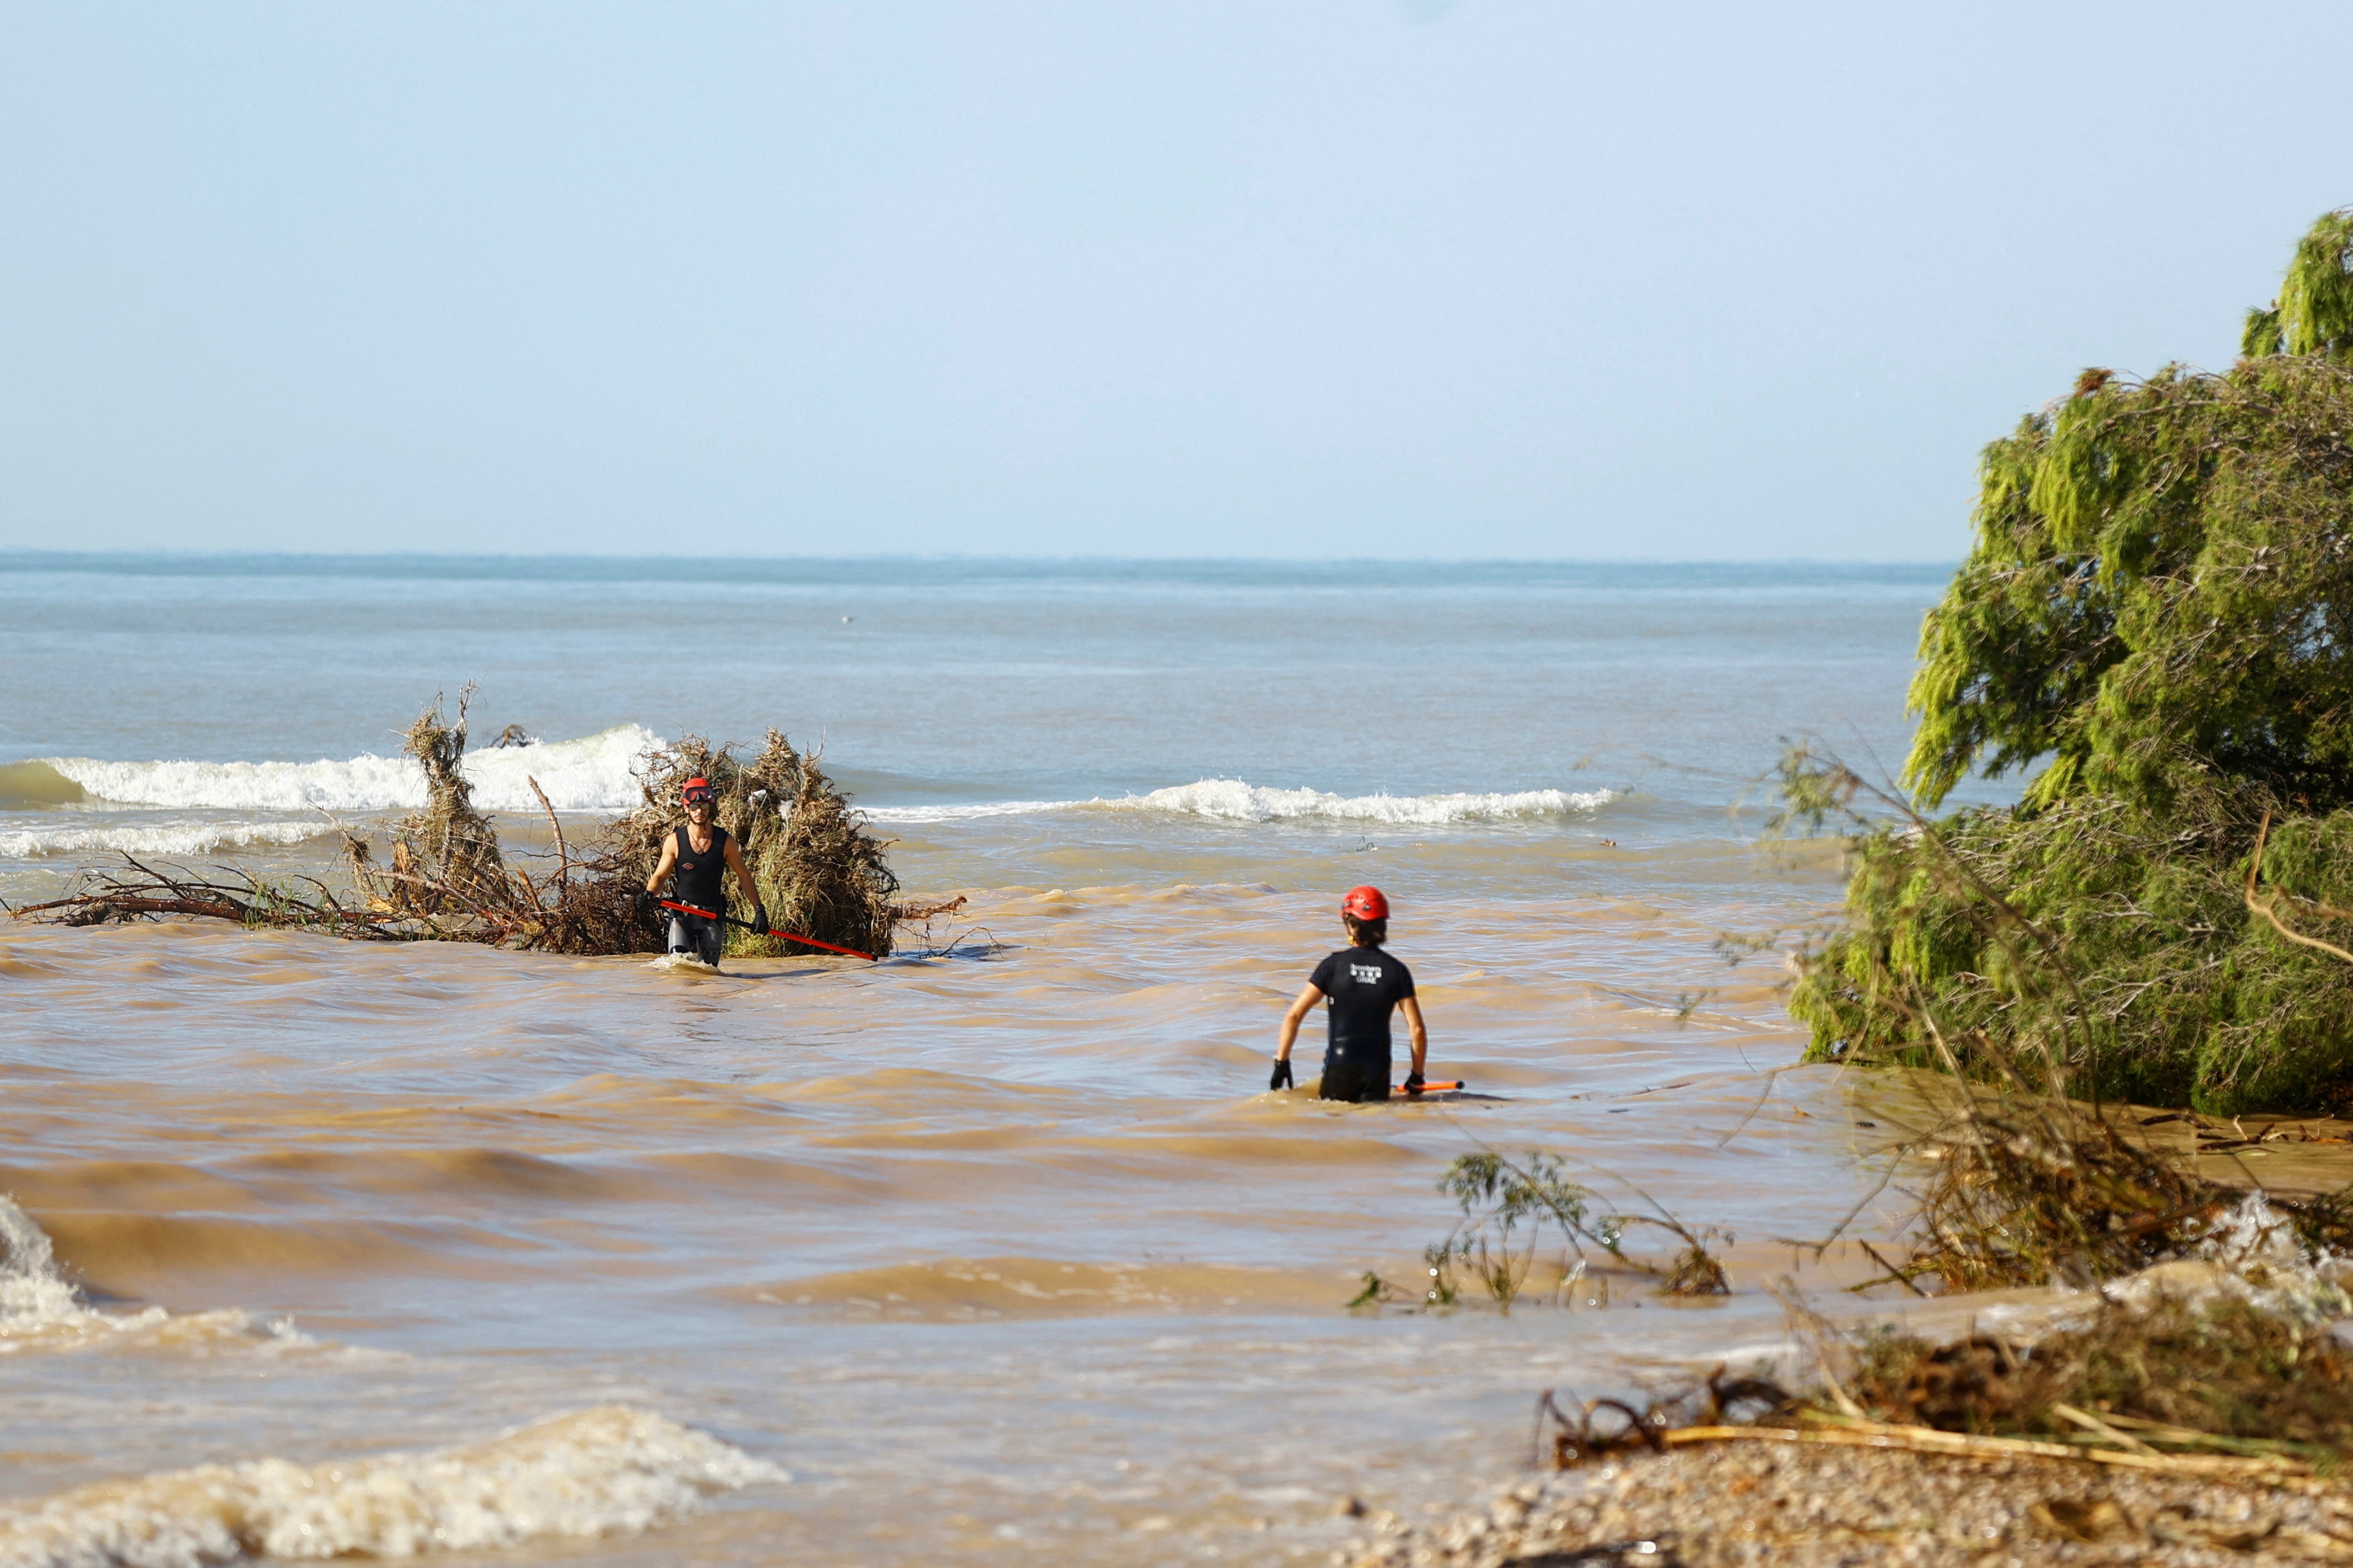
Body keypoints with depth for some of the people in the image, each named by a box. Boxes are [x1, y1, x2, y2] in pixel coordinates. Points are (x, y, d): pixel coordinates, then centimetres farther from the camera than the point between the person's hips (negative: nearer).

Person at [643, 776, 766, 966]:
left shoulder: (725, 841, -2)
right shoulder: (675, 842, -4)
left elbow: (744, 877, 8)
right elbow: (659, 877, 4)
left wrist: (759, 910, 6)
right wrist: (648, 895, -17)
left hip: (713, 916, 1)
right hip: (682, 913, -1)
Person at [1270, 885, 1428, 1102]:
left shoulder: (1333, 965, -2)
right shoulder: (1397, 970, 2)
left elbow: (1293, 1016, -4)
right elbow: (1417, 1029, 0)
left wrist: (1281, 1063, 4)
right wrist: (1417, 1076, 11)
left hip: (1340, 1065, -1)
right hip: (1377, 1068, 1)